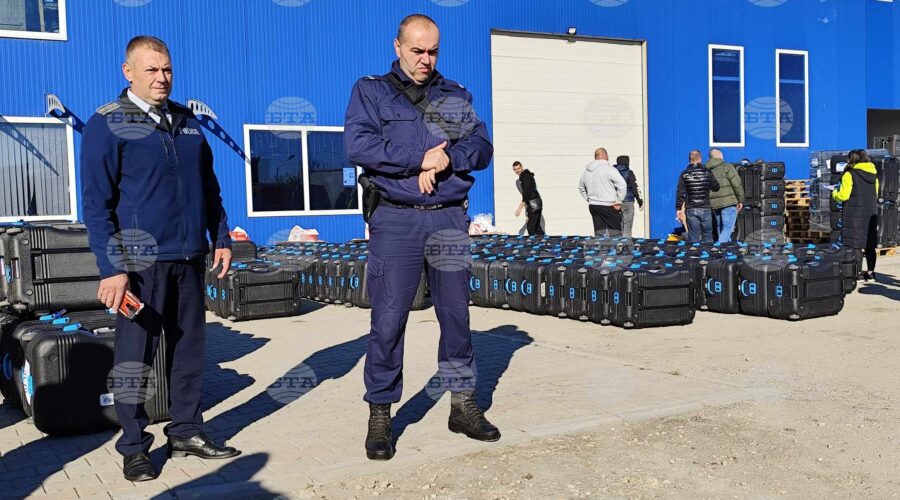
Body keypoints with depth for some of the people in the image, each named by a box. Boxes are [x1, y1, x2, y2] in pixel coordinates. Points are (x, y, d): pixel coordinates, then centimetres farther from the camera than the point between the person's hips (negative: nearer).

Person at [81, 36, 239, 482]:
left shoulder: (188, 122, 13)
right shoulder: (107, 124, -5)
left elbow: (208, 186, 20)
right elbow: (96, 203, -9)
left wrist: (221, 238, 15)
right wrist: (111, 267, -15)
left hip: (189, 259, 6)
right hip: (139, 262, -5)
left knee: (189, 348, 12)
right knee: (134, 356, 3)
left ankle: (186, 432, 26)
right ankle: (134, 447, 16)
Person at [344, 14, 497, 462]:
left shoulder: (456, 96, 16)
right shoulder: (370, 91, 7)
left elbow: (482, 148, 6)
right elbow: (357, 146, -10)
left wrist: (447, 157, -14)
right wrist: (421, 157, -13)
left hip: (450, 219, 3)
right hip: (396, 220, -3)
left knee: (457, 315, 9)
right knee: (387, 321, -3)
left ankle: (464, 405, 22)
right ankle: (380, 415, 9)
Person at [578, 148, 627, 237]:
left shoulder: (586, 171, 10)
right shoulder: (609, 169, -12)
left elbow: (581, 188, 25)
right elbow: (622, 185, -17)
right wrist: (618, 201, -8)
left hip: (593, 206, 6)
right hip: (609, 206, -6)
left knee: (599, 234, 8)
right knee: (616, 233, -1)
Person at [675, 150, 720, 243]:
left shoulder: (684, 174, -1)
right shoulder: (707, 172, -2)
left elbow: (680, 193, -2)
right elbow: (716, 187, 6)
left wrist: (678, 209, 4)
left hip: (690, 210, 0)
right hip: (705, 208, 0)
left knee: (693, 237, 3)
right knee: (707, 236, 10)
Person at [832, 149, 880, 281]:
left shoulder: (849, 175, -9)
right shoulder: (873, 175, 11)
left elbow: (843, 196, -12)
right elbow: (875, 195, 16)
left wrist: (834, 193, 8)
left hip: (855, 213, -6)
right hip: (871, 213, 6)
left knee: (855, 244, -4)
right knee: (870, 245, 11)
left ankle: (858, 272, -6)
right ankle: (870, 272, 16)